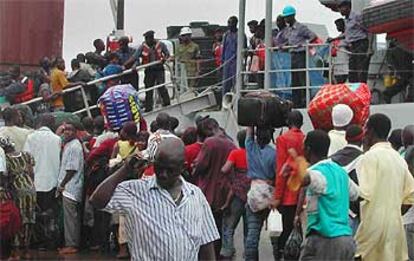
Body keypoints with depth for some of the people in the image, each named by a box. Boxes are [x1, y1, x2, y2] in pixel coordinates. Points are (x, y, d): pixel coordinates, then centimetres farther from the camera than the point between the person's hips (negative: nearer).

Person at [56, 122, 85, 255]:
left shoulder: (74, 146, -14)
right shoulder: (69, 145, 16)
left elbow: (72, 169, -18)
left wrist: (62, 185, -12)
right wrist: (61, 184, 15)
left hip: (70, 187, -10)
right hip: (68, 187, 10)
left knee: (70, 217, -6)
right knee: (71, 217, 13)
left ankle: (71, 245, -2)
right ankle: (72, 243, 18)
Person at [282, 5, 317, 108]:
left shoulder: (301, 27, -7)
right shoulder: (289, 29, 16)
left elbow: (313, 36, -10)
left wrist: (304, 43, -21)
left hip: (301, 54, -8)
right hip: (293, 56, 8)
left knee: (303, 79, -9)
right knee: (294, 81, 8)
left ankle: (305, 101, -8)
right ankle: (296, 102, 11)